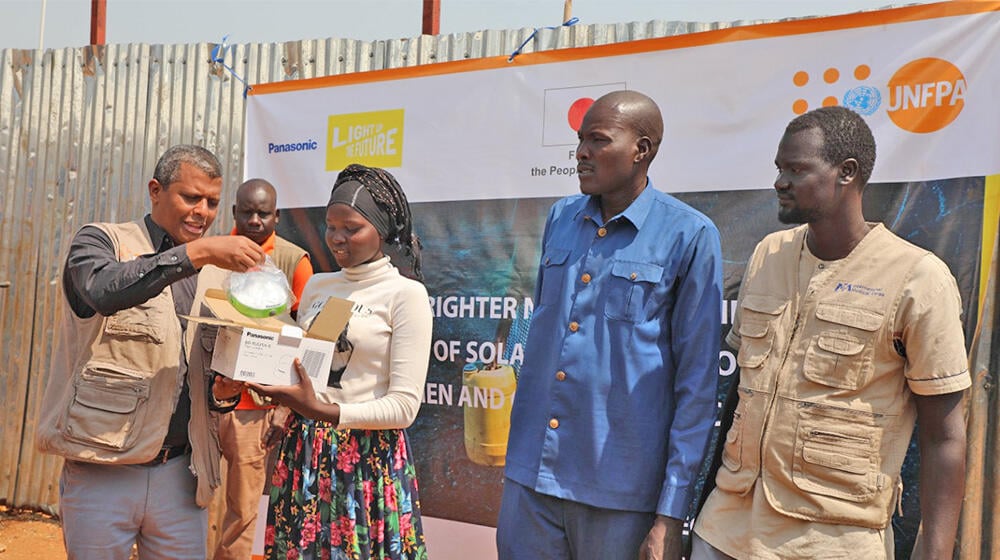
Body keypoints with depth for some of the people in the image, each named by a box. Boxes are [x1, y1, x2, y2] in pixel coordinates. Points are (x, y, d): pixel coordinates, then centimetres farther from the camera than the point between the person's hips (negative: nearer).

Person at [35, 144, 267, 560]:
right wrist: (195, 252, -30)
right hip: (101, 468, -3)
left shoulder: (217, 275, 12)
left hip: (180, 472, 4)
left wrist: (222, 392, -4)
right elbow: (103, 289, -25)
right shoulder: (100, 241, -1)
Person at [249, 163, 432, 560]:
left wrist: (324, 411, -24)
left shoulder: (406, 294, -8)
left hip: (370, 459, -5)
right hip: (305, 451, 5)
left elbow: (405, 405, -14)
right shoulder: (317, 286, 10)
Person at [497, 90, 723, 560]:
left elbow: (697, 381, -8)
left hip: (621, 489, -4)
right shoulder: (560, 218, 8)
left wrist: (671, 515, -10)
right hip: (530, 473, 5)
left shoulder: (689, 236, -8)